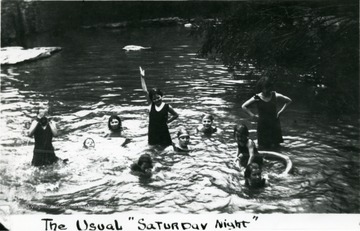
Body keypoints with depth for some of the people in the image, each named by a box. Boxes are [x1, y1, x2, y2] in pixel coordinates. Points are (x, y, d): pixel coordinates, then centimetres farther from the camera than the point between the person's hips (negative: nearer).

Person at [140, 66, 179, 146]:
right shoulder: (152, 104, -2)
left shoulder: (167, 107, -8)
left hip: (163, 133, -2)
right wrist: (142, 77, -11)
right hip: (152, 133, 2)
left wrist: (167, 120, -3)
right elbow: (145, 90, -7)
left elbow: (176, 115, 8)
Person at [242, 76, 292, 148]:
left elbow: (289, 101, 7)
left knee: (275, 146, 3)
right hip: (262, 125, -1)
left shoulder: (275, 95, -7)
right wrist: (253, 115, -4)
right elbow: (244, 106, 0)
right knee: (265, 146, 2)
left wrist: (280, 112, 2)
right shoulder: (257, 98, -9)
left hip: (274, 124, 1)